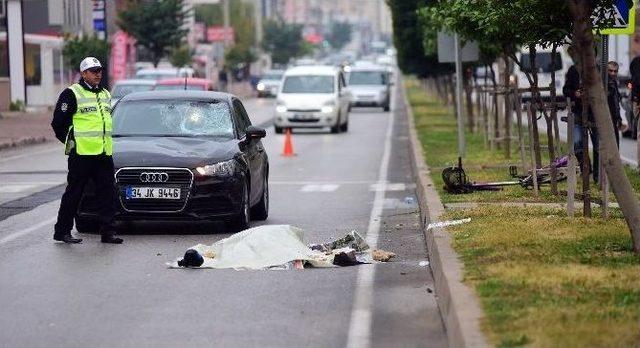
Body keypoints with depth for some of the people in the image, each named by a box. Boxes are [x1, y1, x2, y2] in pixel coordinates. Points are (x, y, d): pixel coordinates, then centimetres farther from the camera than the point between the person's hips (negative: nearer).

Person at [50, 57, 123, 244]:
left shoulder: (105, 95, 17)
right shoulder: (72, 94, -5)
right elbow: (58, 123, -5)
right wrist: (71, 142, -4)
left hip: (104, 153, 6)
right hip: (82, 154, -6)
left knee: (107, 194, 3)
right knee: (73, 194, -1)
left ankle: (108, 232, 7)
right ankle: (61, 231, 8)